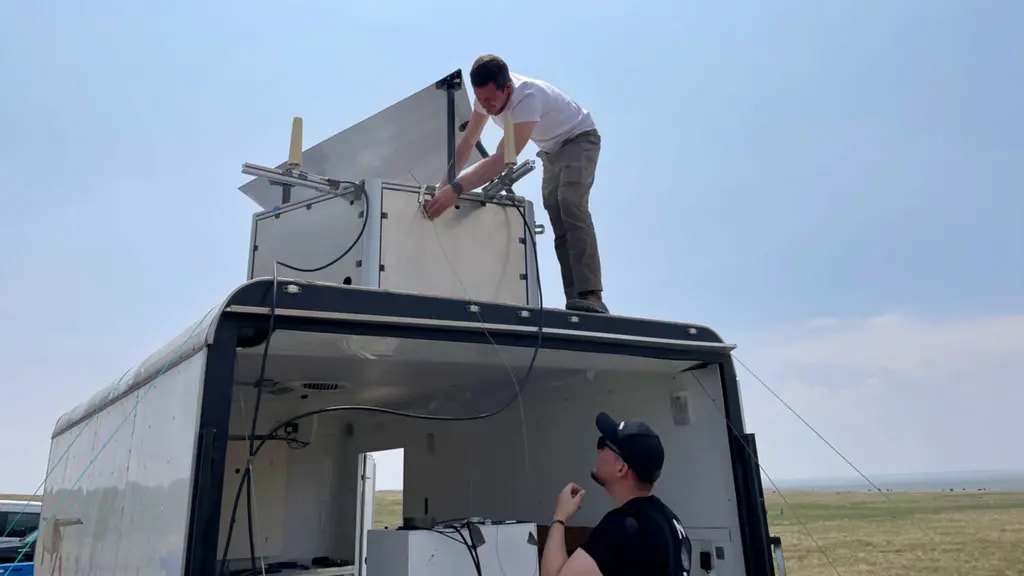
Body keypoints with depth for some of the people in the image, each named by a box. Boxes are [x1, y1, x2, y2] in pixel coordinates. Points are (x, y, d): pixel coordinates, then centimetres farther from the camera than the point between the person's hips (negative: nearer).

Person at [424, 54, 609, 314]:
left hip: (579, 139, -8)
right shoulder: (488, 94, -14)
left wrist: (455, 189, -56)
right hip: (551, 149, 8)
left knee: (572, 207, -30)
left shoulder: (527, 97, -38)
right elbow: (468, 141, -4)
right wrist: (444, 184, -13)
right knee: (558, 221, -2)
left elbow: (503, 159, -47)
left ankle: (591, 296, -38)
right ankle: (576, 300, -4)